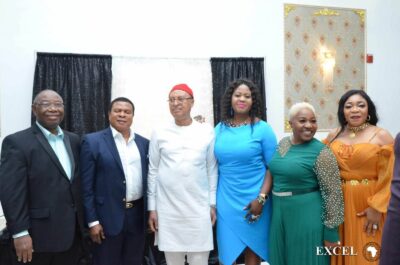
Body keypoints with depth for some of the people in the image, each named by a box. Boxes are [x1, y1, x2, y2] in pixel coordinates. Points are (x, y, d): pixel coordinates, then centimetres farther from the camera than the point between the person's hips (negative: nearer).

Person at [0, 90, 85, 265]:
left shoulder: (73, 140, 10)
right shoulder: (17, 142, -8)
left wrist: (84, 220, 10)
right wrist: (20, 233, -18)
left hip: (73, 232, 6)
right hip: (40, 235, -5)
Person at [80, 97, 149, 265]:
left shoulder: (144, 143, 8)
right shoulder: (92, 141, -4)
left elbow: (148, 179, 11)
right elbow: (87, 186, -6)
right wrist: (92, 221, -10)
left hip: (138, 217, 4)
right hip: (109, 218, -4)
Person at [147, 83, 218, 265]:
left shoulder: (207, 132, 3)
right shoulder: (159, 133, 2)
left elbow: (212, 170, 6)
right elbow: (153, 171, 5)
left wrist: (213, 203, 4)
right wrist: (152, 207, 3)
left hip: (199, 209, 0)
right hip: (168, 209, 0)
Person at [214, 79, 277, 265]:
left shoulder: (262, 129, -5)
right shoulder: (220, 129, 5)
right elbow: (215, 165, 11)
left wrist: (261, 198, -12)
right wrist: (212, 199, 5)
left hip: (254, 199, -2)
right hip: (226, 199, 3)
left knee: (253, 250, 9)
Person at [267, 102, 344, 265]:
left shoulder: (321, 152, -14)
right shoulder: (283, 143, 4)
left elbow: (333, 193, -14)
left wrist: (331, 232, -13)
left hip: (308, 216, -6)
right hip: (280, 214, 6)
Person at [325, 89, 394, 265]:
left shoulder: (381, 136, -4)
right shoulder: (334, 136, 6)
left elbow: (388, 178, -8)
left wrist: (377, 207, -15)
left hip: (368, 205, -3)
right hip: (339, 205, 3)